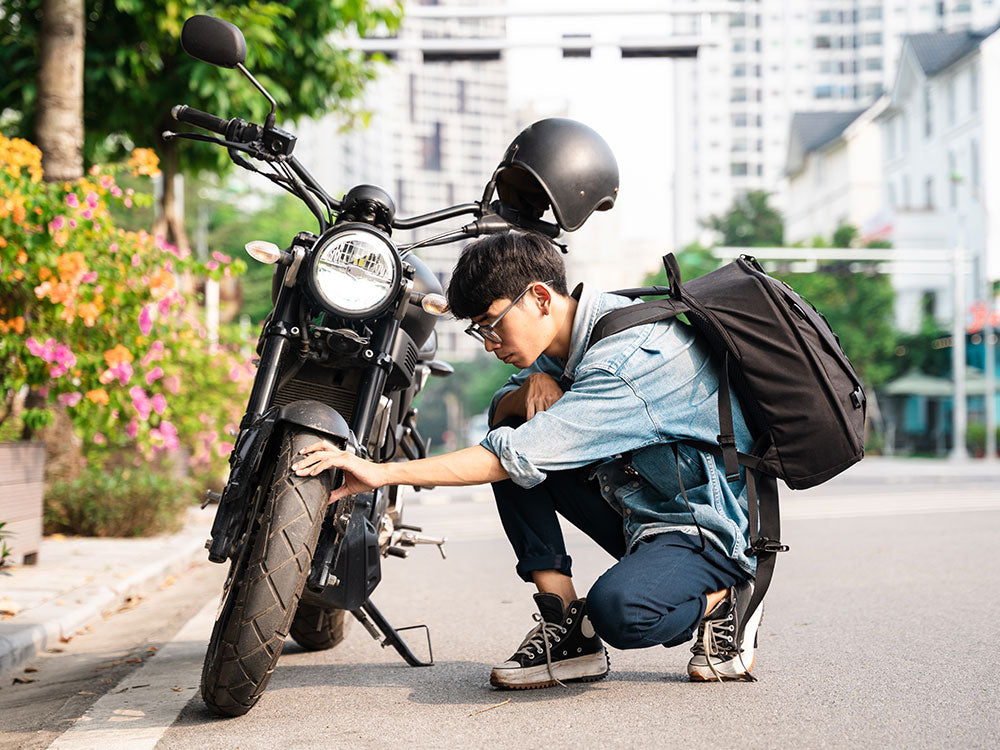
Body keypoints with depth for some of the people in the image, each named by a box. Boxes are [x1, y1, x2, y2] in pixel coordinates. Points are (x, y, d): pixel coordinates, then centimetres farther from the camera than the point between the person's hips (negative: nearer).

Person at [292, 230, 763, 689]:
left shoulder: (630, 355, -27)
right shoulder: (568, 337, 2)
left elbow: (519, 456, -33)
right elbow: (499, 414, 14)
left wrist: (382, 472, -32)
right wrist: (530, 389, -12)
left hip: (710, 529, -9)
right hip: (636, 509, 9)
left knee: (618, 608, -38)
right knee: (511, 431, -3)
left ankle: (723, 600, -3)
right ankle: (568, 629, -6)